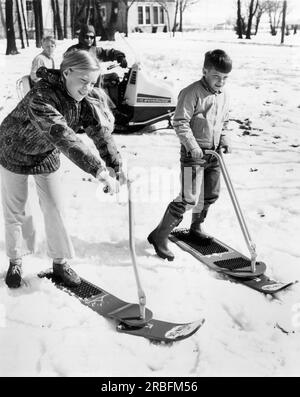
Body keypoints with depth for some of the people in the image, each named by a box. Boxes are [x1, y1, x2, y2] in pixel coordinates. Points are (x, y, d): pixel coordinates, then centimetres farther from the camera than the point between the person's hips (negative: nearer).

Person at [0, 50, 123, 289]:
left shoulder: (86, 99, -17)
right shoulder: (41, 98, -39)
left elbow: (101, 132, -18)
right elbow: (63, 138, -49)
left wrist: (114, 167, -31)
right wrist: (99, 170, -54)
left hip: (46, 156, 5)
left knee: (54, 208, 5)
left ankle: (60, 262, 20)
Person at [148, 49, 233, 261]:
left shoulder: (223, 96, 10)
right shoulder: (192, 92, -14)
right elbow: (180, 122, -17)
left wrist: (225, 140, 6)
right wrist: (192, 146, -24)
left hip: (213, 153, 8)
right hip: (194, 153, -8)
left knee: (211, 194, 16)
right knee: (189, 198, -12)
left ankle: (196, 228, 38)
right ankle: (160, 235, -2)